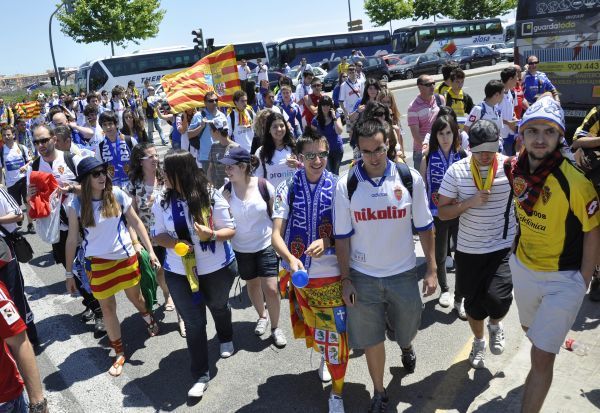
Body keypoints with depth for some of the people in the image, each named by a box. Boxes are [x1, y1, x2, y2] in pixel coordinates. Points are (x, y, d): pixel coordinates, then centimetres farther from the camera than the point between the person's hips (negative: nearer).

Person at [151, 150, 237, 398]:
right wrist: (172, 242, -21)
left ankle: (226, 339, 57)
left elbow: (230, 230, -11)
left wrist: (212, 234, -31)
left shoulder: (210, 196, -17)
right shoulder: (162, 202, -8)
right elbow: (158, 235, 1)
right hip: (179, 273, 1)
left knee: (218, 306, 25)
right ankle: (200, 375, 21)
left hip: (217, 269, -1)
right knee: (193, 323, 6)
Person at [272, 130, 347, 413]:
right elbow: (276, 234, -10)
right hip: (300, 273, 2)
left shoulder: (338, 187, -7)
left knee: (336, 334, 2)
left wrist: (327, 241, -22)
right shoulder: (287, 188, -6)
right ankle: (325, 357, 55)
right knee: (312, 327, 23)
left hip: (333, 274, -2)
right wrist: (290, 258, -29)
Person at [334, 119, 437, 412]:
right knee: (371, 339, 10)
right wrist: (345, 279, -4)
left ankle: (406, 346, 58)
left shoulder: (410, 178, -9)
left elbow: (424, 227, -1)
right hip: (363, 276, -1)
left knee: (406, 329, 21)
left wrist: (431, 269, -1)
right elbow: (342, 237, -4)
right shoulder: (346, 185, -11)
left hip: (403, 272, 1)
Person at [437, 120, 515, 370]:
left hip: (503, 248, -1)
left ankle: (495, 325, 22)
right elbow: (442, 213, -6)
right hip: (468, 249, 1)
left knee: (498, 298, -17)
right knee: (473, 302, 14)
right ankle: (479, 341, 46)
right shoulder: (456, 171, -9)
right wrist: (469, 203, -20)